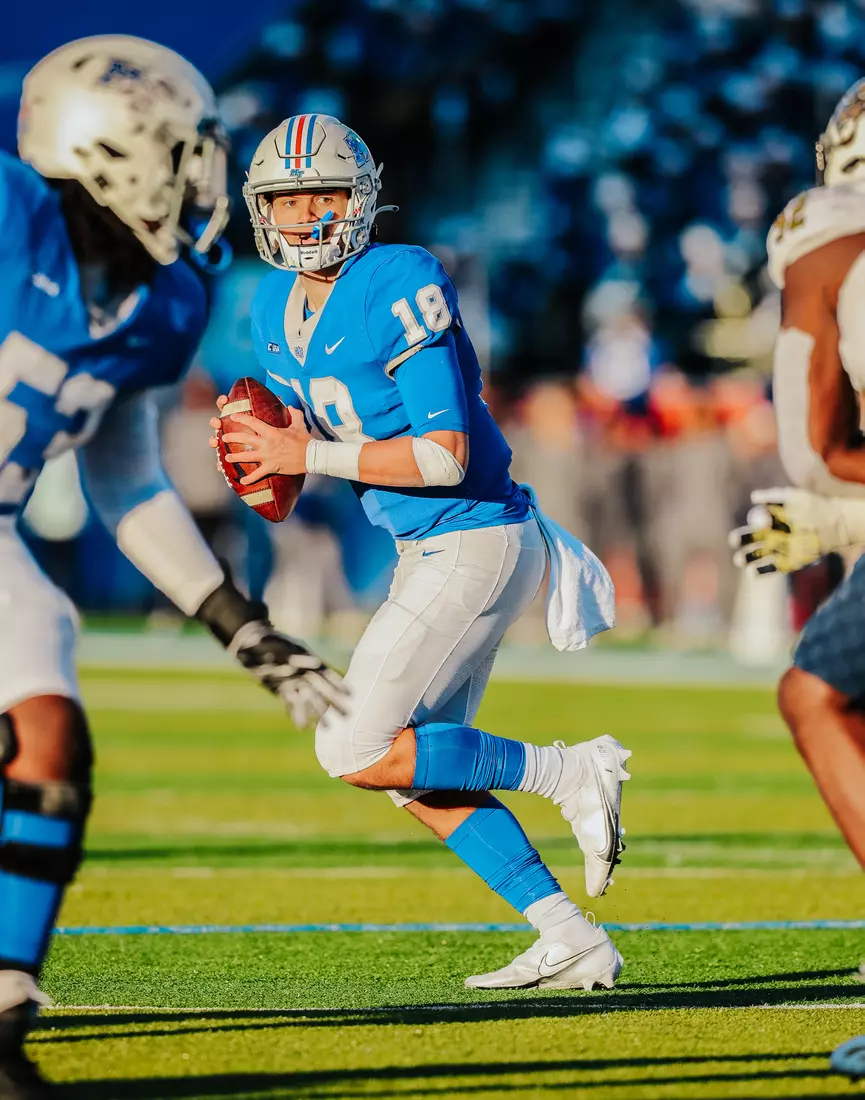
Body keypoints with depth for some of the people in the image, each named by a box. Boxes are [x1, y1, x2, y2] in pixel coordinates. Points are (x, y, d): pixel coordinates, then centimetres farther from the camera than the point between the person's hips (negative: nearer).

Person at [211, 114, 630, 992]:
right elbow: (318, 437, 19)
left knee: (357, 752, -12)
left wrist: (310, 457, -20)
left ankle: (568, 773, -3)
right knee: (419, 776, 9)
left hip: (476, 543, -9)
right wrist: (270, 457, -4)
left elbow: (447, 456, -22)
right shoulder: (277, 309, 8)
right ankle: (570, 942, 11)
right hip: (426, 550, 9)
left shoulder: (400, 289, -19)